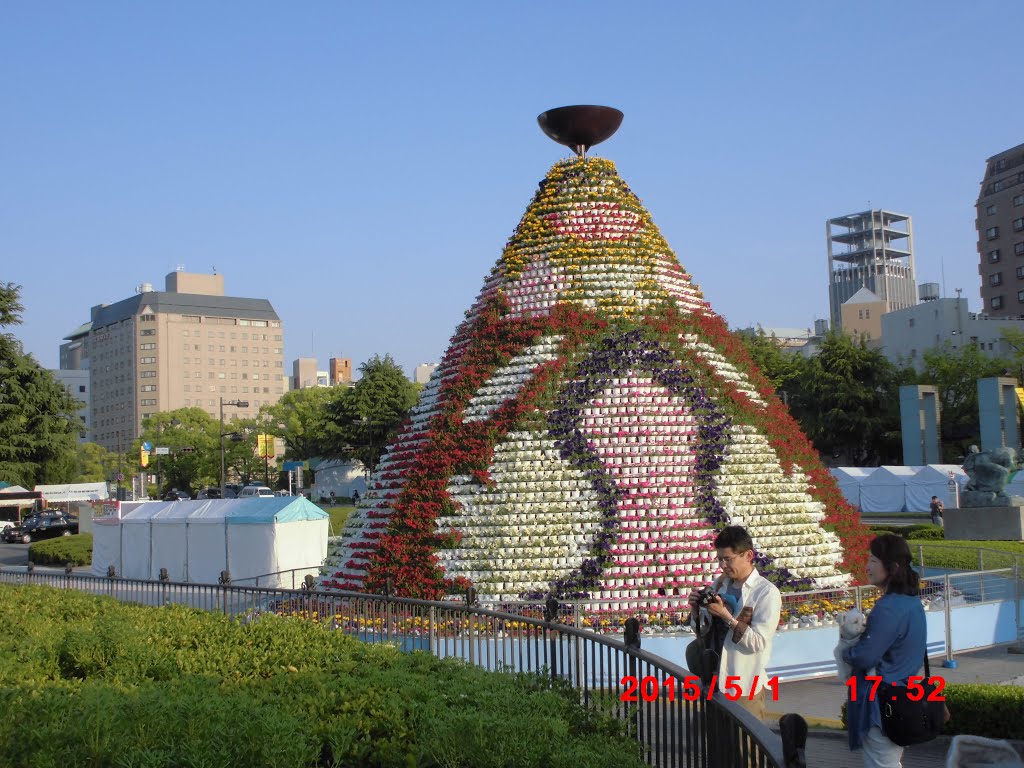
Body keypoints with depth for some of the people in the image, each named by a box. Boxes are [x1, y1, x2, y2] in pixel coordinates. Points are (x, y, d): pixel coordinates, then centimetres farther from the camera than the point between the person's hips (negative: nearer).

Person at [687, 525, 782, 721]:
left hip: (744, 690, -6)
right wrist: (696, 608, -6)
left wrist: (726, 616, -23)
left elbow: (758, 642, -18)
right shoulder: (720, 584, 5)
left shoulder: (767, 593, -13)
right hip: (715, 682, 6)